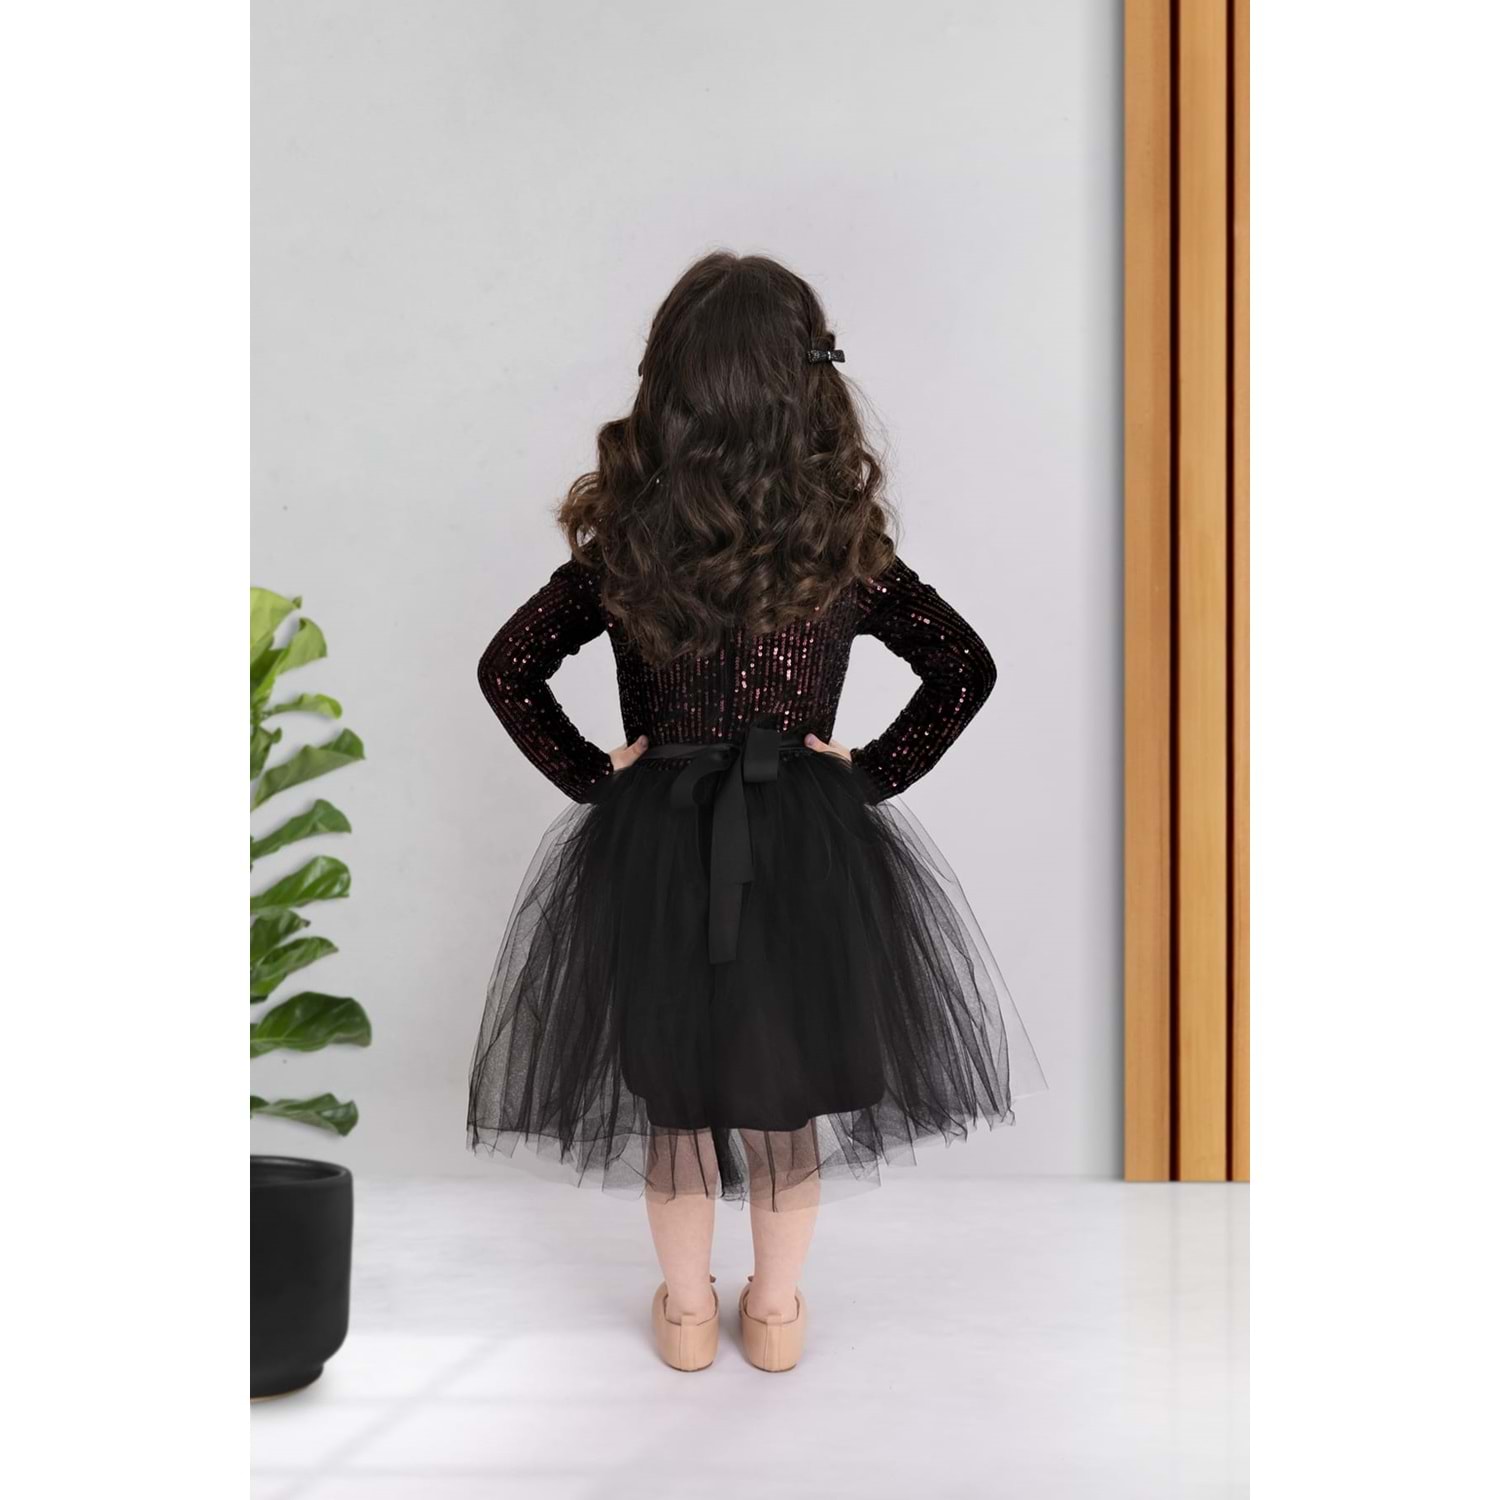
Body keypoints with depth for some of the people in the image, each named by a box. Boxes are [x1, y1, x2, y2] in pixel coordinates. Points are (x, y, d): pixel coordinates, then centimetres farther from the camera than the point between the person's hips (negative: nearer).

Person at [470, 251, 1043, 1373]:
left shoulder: (624, 542, -9)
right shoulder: (845, 545, -10)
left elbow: (508, 668, -4)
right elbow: (967, 667, -8)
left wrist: (594, 774, 1)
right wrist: (873, 774, -1)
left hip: (652, 845, 0)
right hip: (808, 849, 0)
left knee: (671, 1089, 18)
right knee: (789, 1092, 17)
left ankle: (687, 1311, 33)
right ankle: (778, 1311, 33)